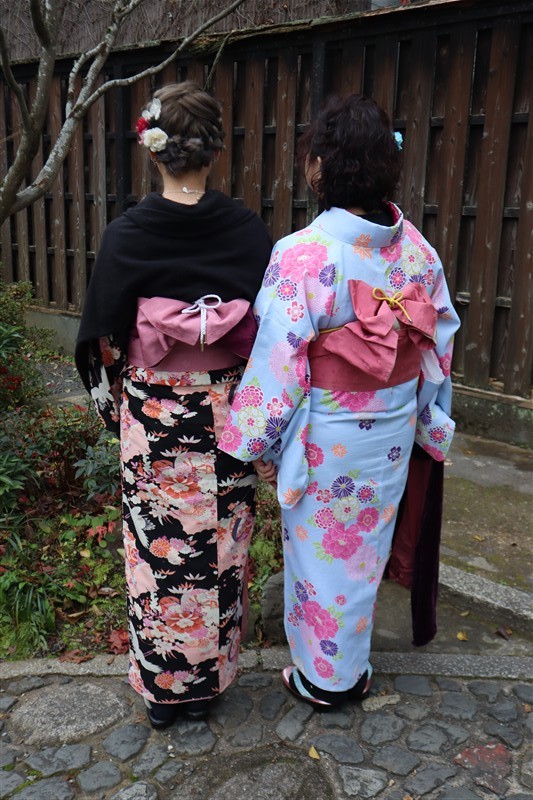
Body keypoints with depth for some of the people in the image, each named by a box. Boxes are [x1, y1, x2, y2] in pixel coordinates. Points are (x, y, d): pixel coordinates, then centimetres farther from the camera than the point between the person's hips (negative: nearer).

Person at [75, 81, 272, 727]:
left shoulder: (124, 237, -12)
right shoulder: (249, 233, -9)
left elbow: (102, 342, -5)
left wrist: (116, 408, 12)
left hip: (152, 422, -1)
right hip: (226, 420, 2)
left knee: (157, 551, 15)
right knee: (219, 551, 17)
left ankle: (161, 689, 34)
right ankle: (208, 680, 36)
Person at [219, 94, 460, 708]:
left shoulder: (305, 254, -23)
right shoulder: (416, 247, -4)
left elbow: (279, 358, -20)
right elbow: (440, 340, 4)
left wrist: (260, 444, -8)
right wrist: (424, 417, 17)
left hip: (327, 436, -6)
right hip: (393, 429, 6)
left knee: (321, 549, 14)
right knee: (367, 545, 22)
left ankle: (321, 677, 35)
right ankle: (354, 669, 43)